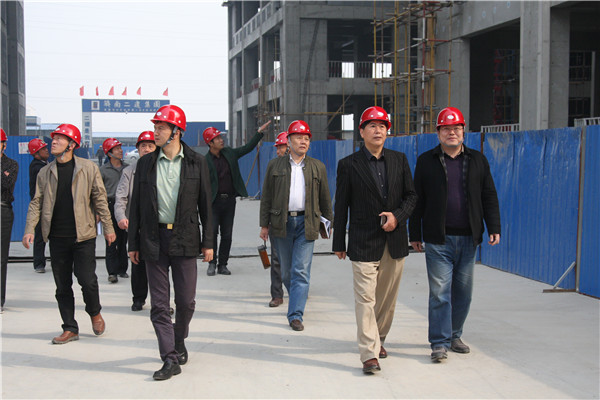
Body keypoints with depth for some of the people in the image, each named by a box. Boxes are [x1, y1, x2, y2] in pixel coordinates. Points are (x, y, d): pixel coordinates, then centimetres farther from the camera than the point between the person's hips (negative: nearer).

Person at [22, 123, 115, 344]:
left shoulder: (88, 168, 0)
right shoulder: (45, 172, 8)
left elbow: (100, 199, 3)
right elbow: (36, 203, 9)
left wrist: (108, 228, 3)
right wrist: (29, 229, -2)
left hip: (83, 235, -3)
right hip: (57, 238, 3)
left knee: (87, 280, -6)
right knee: (62, 286, 6)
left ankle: (95, 313, 23)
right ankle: (70, 328, 17)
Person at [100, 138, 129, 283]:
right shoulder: (103, 170, 0)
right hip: (110, 205, -4)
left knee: (123, 239, 7)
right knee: (112, 239, -7)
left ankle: (122, 269, 16)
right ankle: (112, 272, -6)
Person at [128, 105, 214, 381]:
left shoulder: (196, 163, 3)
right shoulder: (146, 163, 6)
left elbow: (205, 204, 5)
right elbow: (136, 205, 8)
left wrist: (208, 242, 1)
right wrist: (133, 244, 5)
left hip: (185, 239, -1)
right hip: (154, 239, 1)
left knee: (186, 301, 4)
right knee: (159, 304, 0)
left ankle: (179, 342, 31)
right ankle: (170, 359, 5)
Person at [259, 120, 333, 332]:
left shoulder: (317, 167, 10)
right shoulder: (275, 165, 8)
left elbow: (325, 198, 14)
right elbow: (266, 197, 7)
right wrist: (264, 225, 3)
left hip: (306, 223, -1)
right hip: (282, 224, 1)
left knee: (301, 271, -7)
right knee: (286, 270, 8)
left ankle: (296, 315, -6)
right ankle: (298, 298, 32)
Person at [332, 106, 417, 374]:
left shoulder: (399, 160, 9)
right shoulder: (349, 164, 0)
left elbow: (411, 195, 10)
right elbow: (341, 206, 1)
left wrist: (398, 216, -9)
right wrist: (339, 244, 1)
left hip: (394, 241, 4)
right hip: (363, 243, -4)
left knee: (388, 297, 13)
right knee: (365, 298, -9)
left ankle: (378, 338, 33)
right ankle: (370, 354, -8)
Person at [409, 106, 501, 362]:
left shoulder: (477, 160, 10)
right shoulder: (427, 161, 4)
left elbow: (489, 196, 11)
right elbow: (417, 200, 5)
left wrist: (494, 228, 2)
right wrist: (415, 234, 2)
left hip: (468, 238, 3)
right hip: (438, 239, -3)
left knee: (463, 291, 9)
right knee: (440, 291, -6)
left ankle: (454, 336, 24)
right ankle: (440, 343, -2)